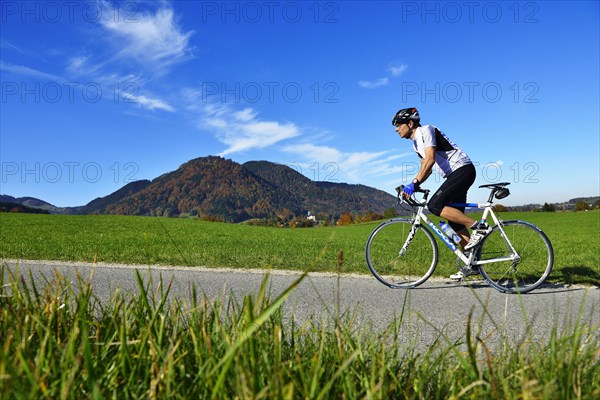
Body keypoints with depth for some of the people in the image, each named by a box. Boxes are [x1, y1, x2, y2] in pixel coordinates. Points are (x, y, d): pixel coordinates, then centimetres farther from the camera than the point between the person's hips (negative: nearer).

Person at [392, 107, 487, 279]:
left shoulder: (425, 131, -11)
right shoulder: (416, 143, 17)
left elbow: (430, 160, -25)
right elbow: (425, 168, 19)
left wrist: (414, 183, -29)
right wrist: (411, 187, 5)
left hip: (463, 169, -10)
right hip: (454, 175, 10)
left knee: (435, 205, -22)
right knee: (455, 222, 7)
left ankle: (477, 227, -14)